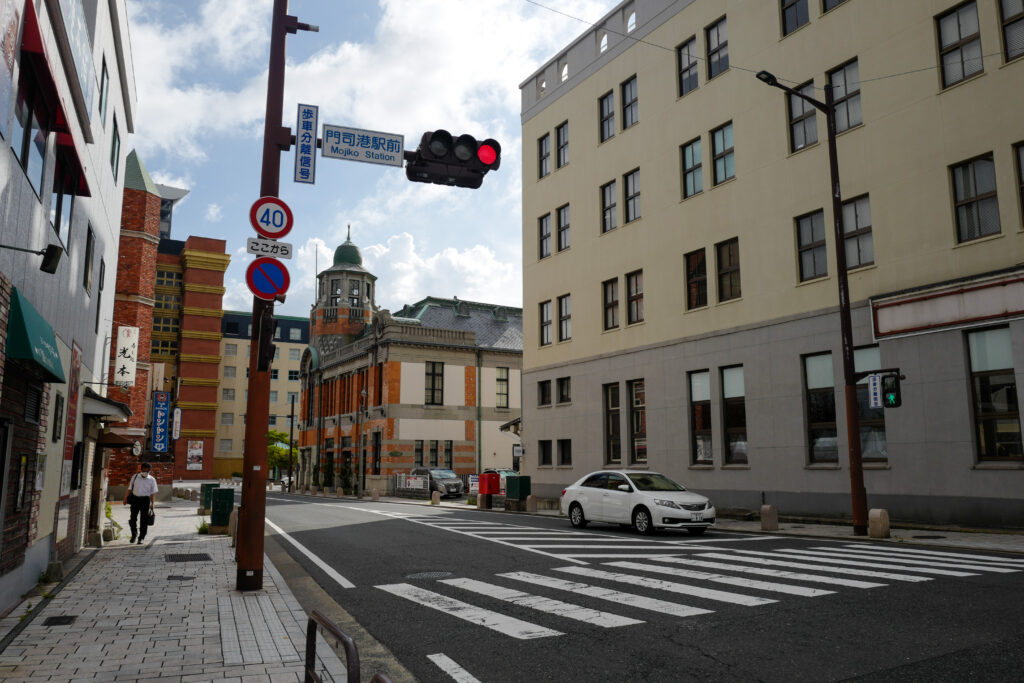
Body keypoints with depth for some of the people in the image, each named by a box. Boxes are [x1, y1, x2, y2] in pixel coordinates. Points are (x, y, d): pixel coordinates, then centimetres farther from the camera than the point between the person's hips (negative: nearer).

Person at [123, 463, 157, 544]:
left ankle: (141, 538, 10)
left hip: (145, 500, -1)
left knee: (144, 520, 0)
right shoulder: (135, 477, 4)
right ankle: (134, 535, 26)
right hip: (135, 499, 1)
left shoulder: (152, 479, 1)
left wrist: (152, 503, -6)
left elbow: (153, 493, 2)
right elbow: (129, 489, 10)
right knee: (133, 518, 2)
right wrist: (126, 498, 5)